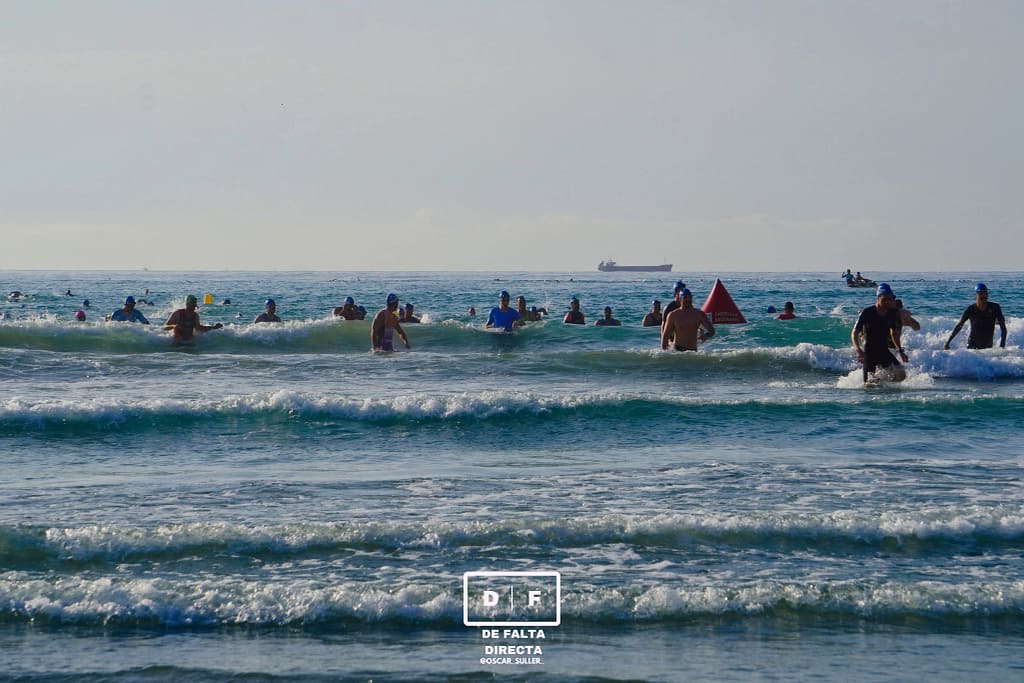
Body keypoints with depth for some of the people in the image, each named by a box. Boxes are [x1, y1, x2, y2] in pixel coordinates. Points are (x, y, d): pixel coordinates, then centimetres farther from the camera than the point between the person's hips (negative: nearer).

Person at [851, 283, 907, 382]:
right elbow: (854, 333, -14)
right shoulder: (867, 313, -13)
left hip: (884, 351, 4)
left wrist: (900, 351, 12)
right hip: (869, 352, -4)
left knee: (901, 374, -13)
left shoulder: (892, 314, 0)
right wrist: (858, 350, -30)